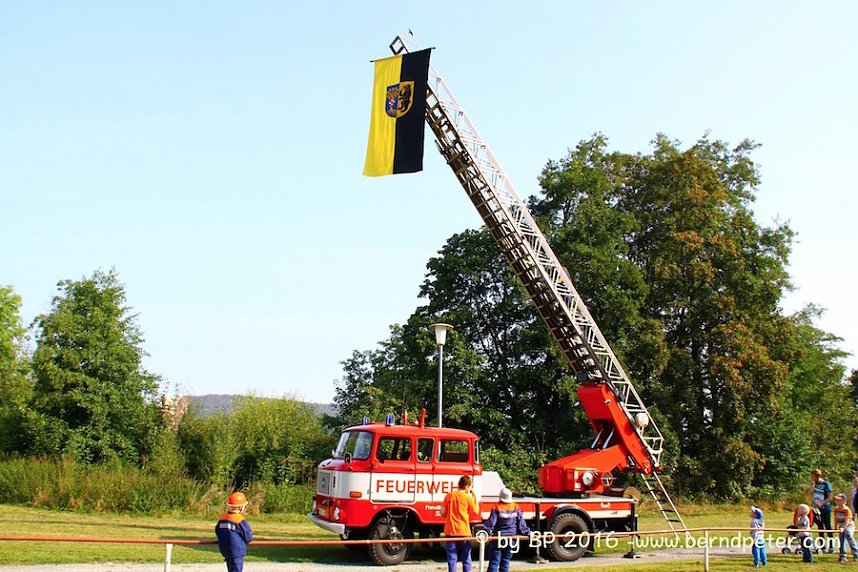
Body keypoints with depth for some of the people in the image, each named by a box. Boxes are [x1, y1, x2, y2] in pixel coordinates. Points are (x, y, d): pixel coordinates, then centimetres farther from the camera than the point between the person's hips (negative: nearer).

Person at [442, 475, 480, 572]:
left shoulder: (449, 495, 2)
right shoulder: (468, 498, -5)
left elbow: (442, 512, 1)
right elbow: (476, 512, 7)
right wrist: (475, 497, 12)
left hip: (450, 532, 2)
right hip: (464, 532, -2)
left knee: (452, 559, 4)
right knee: (466, 559, 8)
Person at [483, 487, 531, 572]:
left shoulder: (496, 508, -9)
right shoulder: (516, 508, 2)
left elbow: (491, 522, -17)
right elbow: (521, 523, 4)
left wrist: (486, 531, -21)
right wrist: (527, 532, 11)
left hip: (498, 538, -4)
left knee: (494, 562, -1)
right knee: (505, 562, 14)